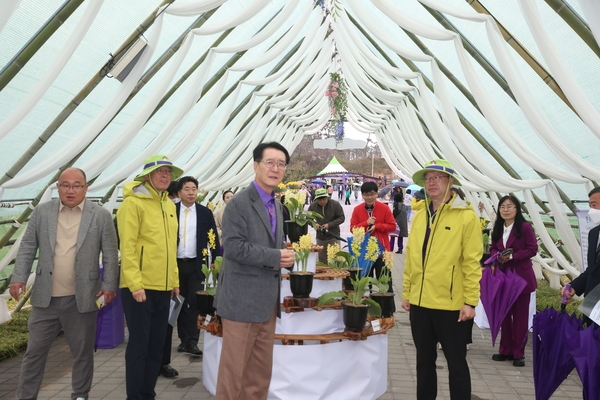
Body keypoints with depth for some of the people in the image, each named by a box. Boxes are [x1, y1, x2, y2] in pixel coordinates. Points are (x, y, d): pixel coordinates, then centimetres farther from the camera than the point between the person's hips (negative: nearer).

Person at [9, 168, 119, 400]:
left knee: (82, 353, 12)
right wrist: (19, 277, -4)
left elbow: (110, 255, -3)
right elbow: (27, 248, 5)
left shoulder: (101, 216, -4)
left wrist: (109, 285, -8)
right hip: (46, 298, 2)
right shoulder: (42, 212, 3)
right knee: (34, 352, 11)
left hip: (82, 299, -1)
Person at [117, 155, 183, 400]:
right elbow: (127, 247, -15)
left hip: (163, 287, 7)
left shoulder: (169, 205, 12)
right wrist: (135, 284, -19)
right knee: (139, 345, 2)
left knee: (157, 344, 14)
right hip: (140, 287, -7)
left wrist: (174, 280, 13)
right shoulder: (133, 202, -10)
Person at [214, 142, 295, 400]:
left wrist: (285, 255, 0)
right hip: (243, 299, -8)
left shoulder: (277, 206, 14)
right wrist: (275, 257, -19)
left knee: (261, 370, 17)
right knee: (234, 369, 3)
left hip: (268, 301, 8)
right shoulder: (239, 203, -13)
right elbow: (233, 247, -22)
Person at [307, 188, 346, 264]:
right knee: (322, 262, 10)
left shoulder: (335, 204, -10)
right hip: (320, 237, 3)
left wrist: (330, 225, -17)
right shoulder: (312, 206, -3)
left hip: (333, 237, -3)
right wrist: (314, 224, -11)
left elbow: (342, 218, -5)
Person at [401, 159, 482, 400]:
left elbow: (472, 262, -11)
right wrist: (407, 293, 9)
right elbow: (410, 258, 10)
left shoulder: (466, 216, -8)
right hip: (420, 302, 5)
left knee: (456, 362, 10)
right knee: (424, 360, 18)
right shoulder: (419, 216, 8)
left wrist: (470, 301, -13)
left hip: (451, 304, -5)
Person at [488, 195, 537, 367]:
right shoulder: (497, 228, 10)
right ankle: (506, 350, 21)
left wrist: (512, 256, -21)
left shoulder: (525, 227, -9)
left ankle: (519, 353, 13)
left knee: (520, 315, 3)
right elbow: (493, 248, 13)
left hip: (521, 277, -5)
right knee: (504, 314, 10)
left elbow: (532, 249, -12)